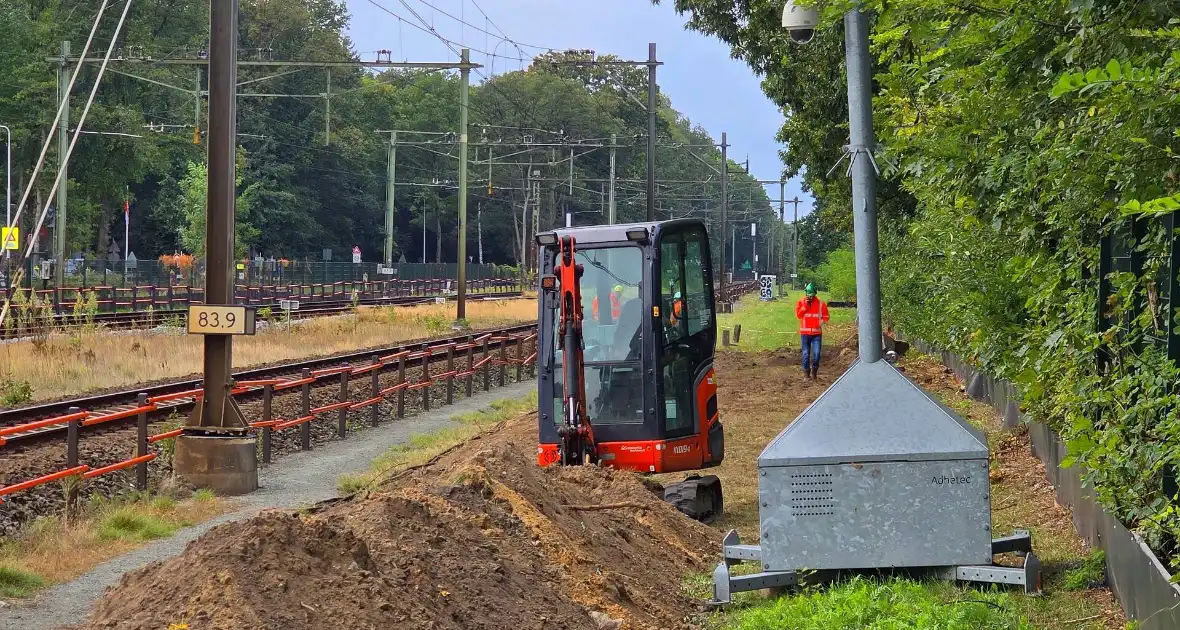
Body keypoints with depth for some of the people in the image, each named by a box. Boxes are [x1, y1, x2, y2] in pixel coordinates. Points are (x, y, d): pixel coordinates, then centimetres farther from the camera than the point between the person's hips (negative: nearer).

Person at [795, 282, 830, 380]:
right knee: (806, 354, 3)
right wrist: (805, 305, -13)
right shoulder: (801, 302, 2)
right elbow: (798, 314, -9)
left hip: (817, 333, 0)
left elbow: (826, 316, 7)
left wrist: (822, 321, -12)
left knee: (816, 354, -7)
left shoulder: (820, 303, 2)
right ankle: (806, 372, 12)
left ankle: (814, 371, 12)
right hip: (805, 333, 0)